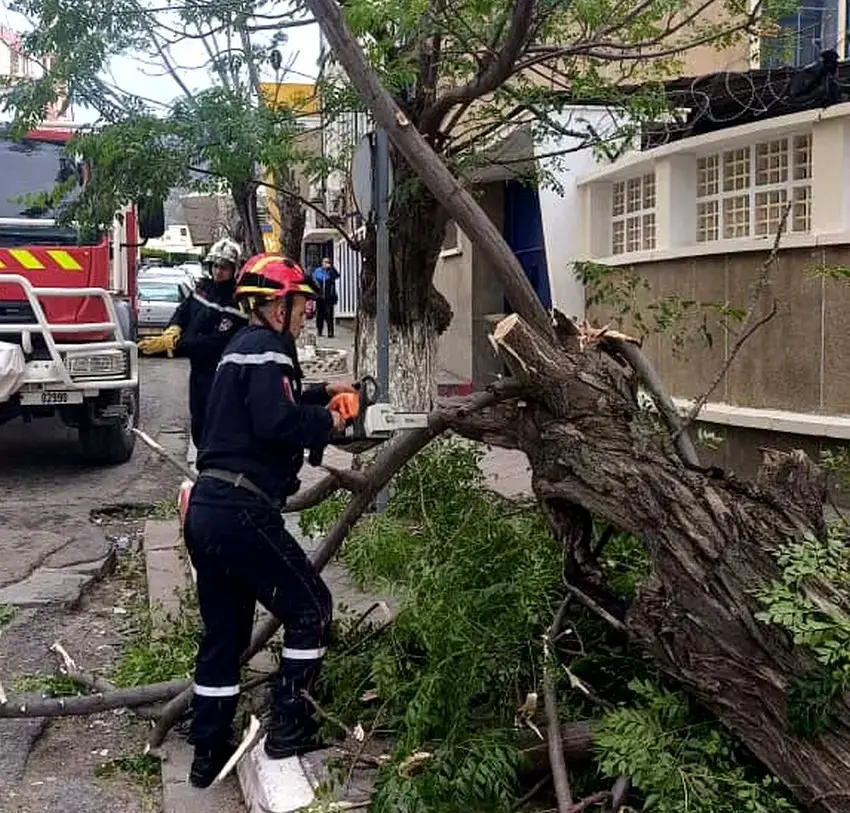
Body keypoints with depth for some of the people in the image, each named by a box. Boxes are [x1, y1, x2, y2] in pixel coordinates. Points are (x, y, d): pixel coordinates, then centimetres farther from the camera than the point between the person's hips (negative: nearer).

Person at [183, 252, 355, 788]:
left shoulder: (242, 347, 20)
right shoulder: (267, 348, -10)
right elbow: (276, 422, -24)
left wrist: (321, 394, 25)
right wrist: (327, 421, -9)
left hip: (207, 508, 10)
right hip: (241, 511, -10)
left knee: (224, 632, 17)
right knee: (310, 606, 6)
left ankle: (209, 751, 24)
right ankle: (289, 727, 11)